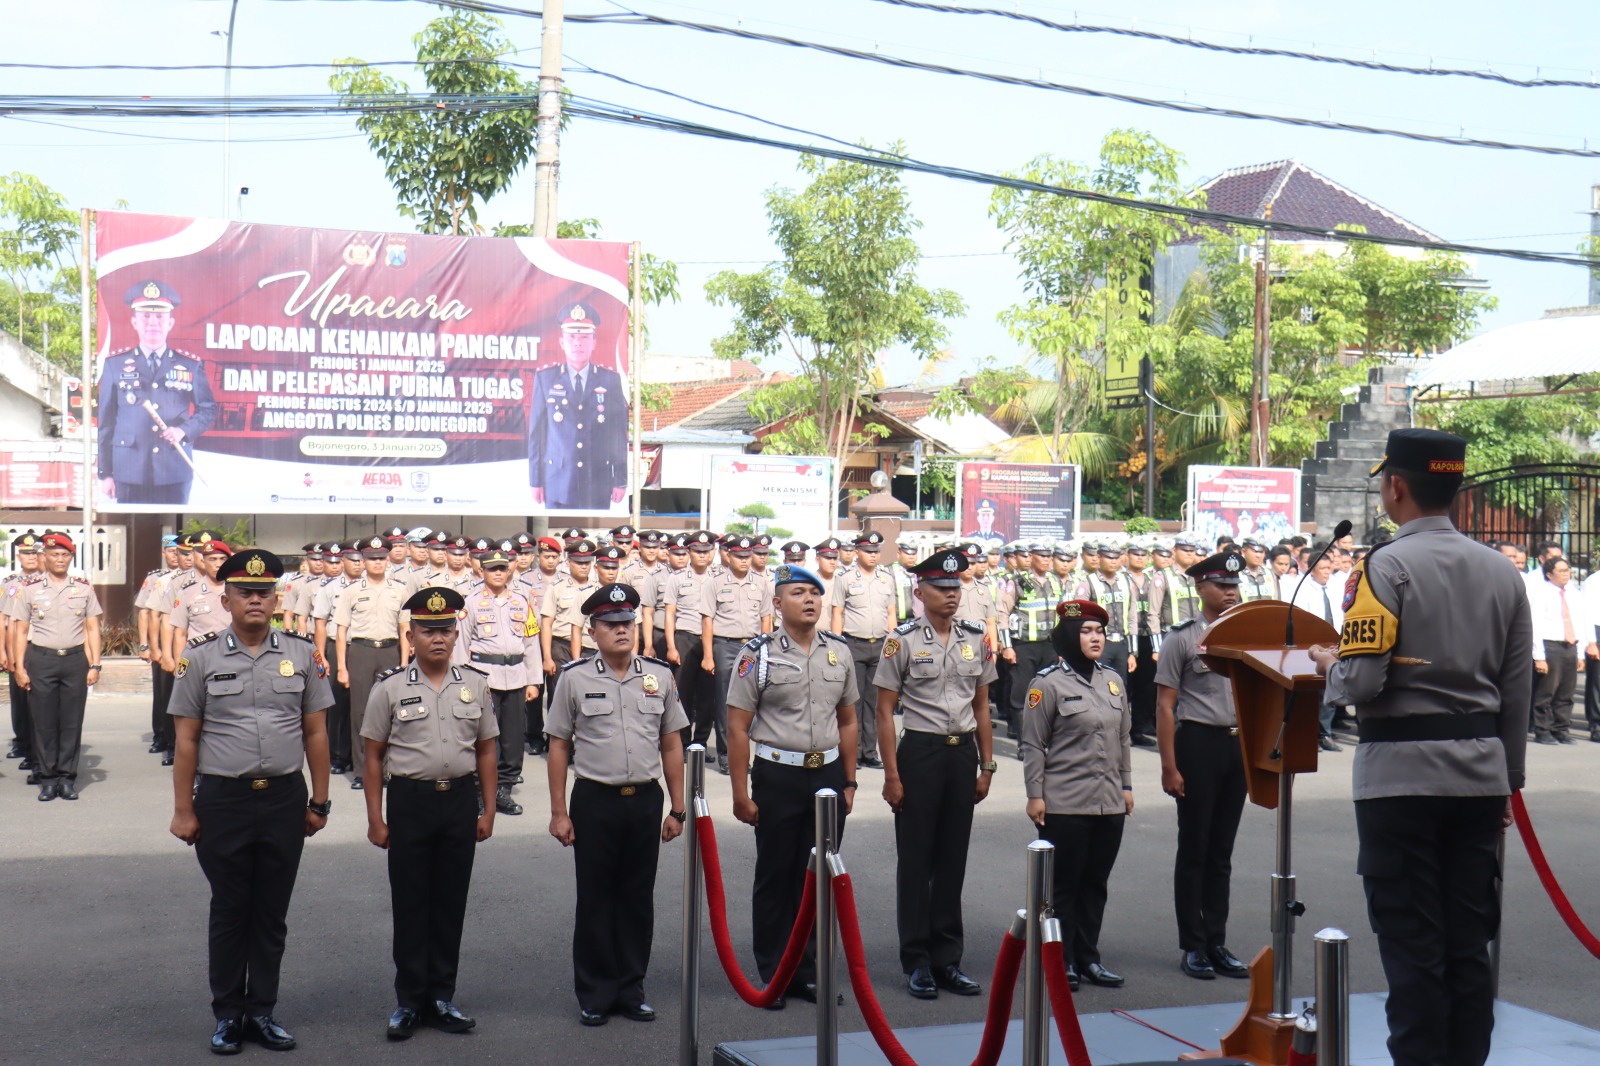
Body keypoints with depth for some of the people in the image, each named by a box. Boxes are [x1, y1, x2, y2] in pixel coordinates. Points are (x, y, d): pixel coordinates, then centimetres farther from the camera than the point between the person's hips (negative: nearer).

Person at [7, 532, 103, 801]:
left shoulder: (84, 589, 7)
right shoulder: (29, 589, 4)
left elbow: (92, 628, 9)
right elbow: (20, 631, 6)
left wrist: (95, 665, 3)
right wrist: (19, 667, 0)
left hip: (75, 660, 1)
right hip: (41, 660, -1)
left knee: (72, 721, 2)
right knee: (43, 721, 2)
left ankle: (68, 778, 9)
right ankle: (48, 779, 9)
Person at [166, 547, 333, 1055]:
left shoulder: (301, 655, 4)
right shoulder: (200, 657, -1)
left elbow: (316, 733, 7)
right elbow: (186, 740, 1)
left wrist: (320, 801, 6)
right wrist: (183, 810, -1)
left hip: (285, 799, 2)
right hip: (223, 800, -1)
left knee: (272, 912, 10)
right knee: (228, 912, 8)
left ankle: (262, 1011, 21)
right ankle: (227, 1014, 19)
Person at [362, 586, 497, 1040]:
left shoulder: (476, 685, 5)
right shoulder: (390, 688, -2)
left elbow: (486, 751, 10)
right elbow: (373, 755, 1)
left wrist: (488, 811, 7)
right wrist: (375, 818, -3)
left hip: (460, 800, 2)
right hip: (409, 801, -2)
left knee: (451, 901, 8)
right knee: (409, 903, 4)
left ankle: (442, 997, 19)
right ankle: (409, 1001, 15)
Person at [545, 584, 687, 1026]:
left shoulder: (659, 676, 6)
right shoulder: (574, 679, 0)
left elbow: (671, 745, 10)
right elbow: (558, 747, 2)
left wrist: (678, 808, 7)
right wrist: (559, 812, -2)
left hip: (646, 799, 2)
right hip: (594, 802, -2)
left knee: (638, 898, 9)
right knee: (594, 899, 5)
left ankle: (631, 989, 21)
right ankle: (594, 995, 16)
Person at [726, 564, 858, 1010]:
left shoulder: (839, 652, 7)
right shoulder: (758, 654, -7)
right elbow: (737, 728, -7)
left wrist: (849, 782, 11)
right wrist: (741, 793, -9)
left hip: (828, 774, 4)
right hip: (778, 776, -4)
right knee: (775, 878, 5)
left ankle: (807, 972, 21)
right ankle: (772, 975, 16)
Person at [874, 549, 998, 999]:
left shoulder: (976, 640, 7)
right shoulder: (903, 640, -6)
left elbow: (981, 706, 13)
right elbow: (885, 710, -5)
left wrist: (986, 765, 10)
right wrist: (891, 774, -9)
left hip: (963, 751, 4)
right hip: (920, 749, -4)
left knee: (954, 858, 10)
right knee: (915, 859, 3)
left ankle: (948, 958, 19)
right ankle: (916, 961, 13)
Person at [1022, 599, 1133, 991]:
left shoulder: (1113, 681, 11)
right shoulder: (1047, 683, -7)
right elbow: (1033, 745, -7)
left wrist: (1126, 786, 15)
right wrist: (1035, 795, -10)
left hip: (1109, 804, 6)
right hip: (1065, 806, -6)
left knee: (1096, 882, 12)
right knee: (1063, 884, 2)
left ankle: (1088, 956, 22)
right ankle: (1060, 960, 12)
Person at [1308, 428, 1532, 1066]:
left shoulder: (1386, 567, -11)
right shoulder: (1501, 572, 8)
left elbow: (1361, 682, -18)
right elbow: (1518, 689, 11)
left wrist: (1328, 667, 4)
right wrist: (1508, 778, 18)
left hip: (1402, 774, -6)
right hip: (1480, 772, 6)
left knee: (1411, 944, 0)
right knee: (1469, 941, 12)